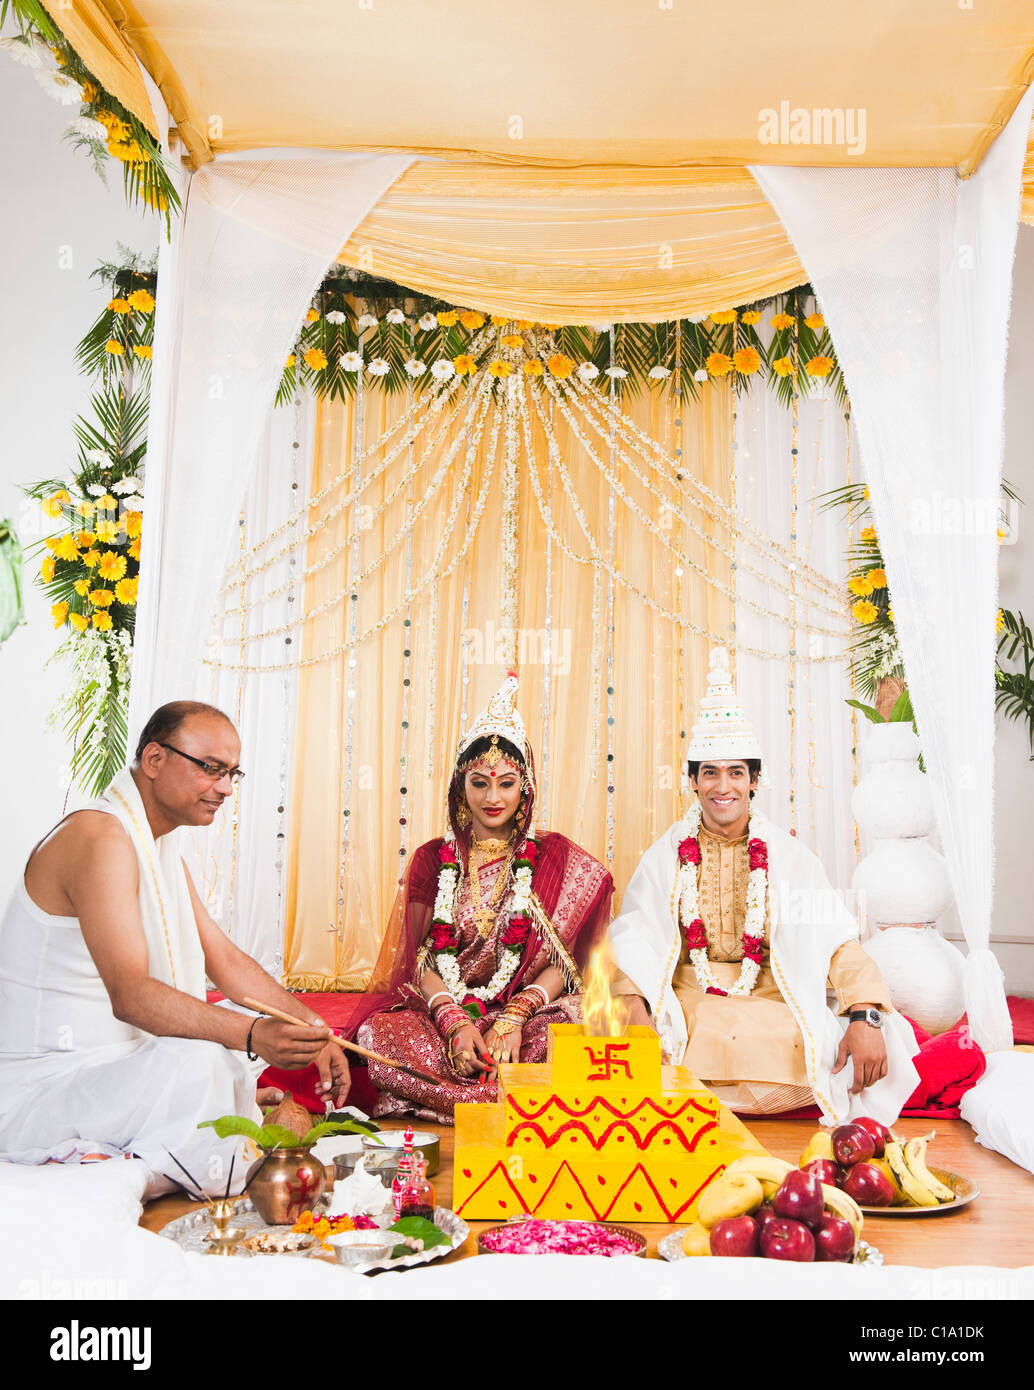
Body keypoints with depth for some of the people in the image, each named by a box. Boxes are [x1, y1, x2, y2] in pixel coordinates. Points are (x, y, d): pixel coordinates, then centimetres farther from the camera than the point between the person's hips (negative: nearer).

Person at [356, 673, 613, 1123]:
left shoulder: (555, 858, 7)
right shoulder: (433, 859, 11)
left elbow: (564, 960, 0)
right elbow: (419, 959, 3)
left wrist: (513, 1018, -18)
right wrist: (455, 1024, -17)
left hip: (531, 1007, -1)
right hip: (442, 1007, 1)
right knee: (382, 1032, -31)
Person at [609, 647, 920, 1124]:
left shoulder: (788, 856, 6)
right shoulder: (666, 856, 6)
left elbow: (838, 941, -4)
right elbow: (635, 939, -3)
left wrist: (865, 1017, -22)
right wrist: (634, 1007, -24)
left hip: (772, 1001, 2)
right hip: (686, 1003, -2)